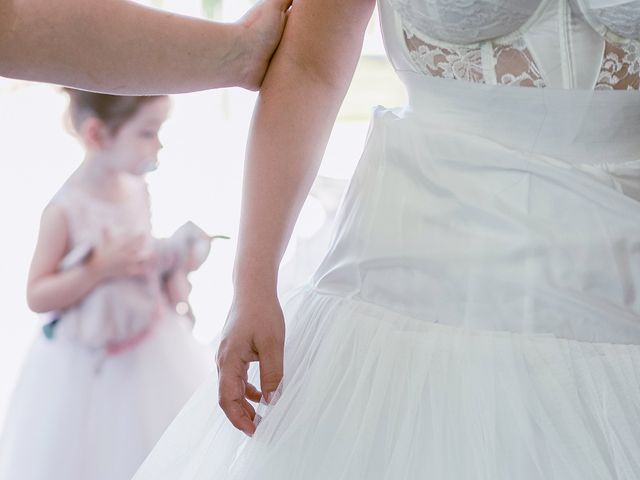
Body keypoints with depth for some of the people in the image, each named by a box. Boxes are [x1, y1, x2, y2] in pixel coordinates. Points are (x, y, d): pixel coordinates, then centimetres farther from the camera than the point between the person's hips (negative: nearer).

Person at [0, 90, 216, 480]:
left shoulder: (139, 189, -2)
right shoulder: (66, 210, -20)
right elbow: (37, 296, -18)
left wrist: (173, 265, -2)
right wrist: (99, 270, -27)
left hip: (151, 348, 6)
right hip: (89, 362, -6)